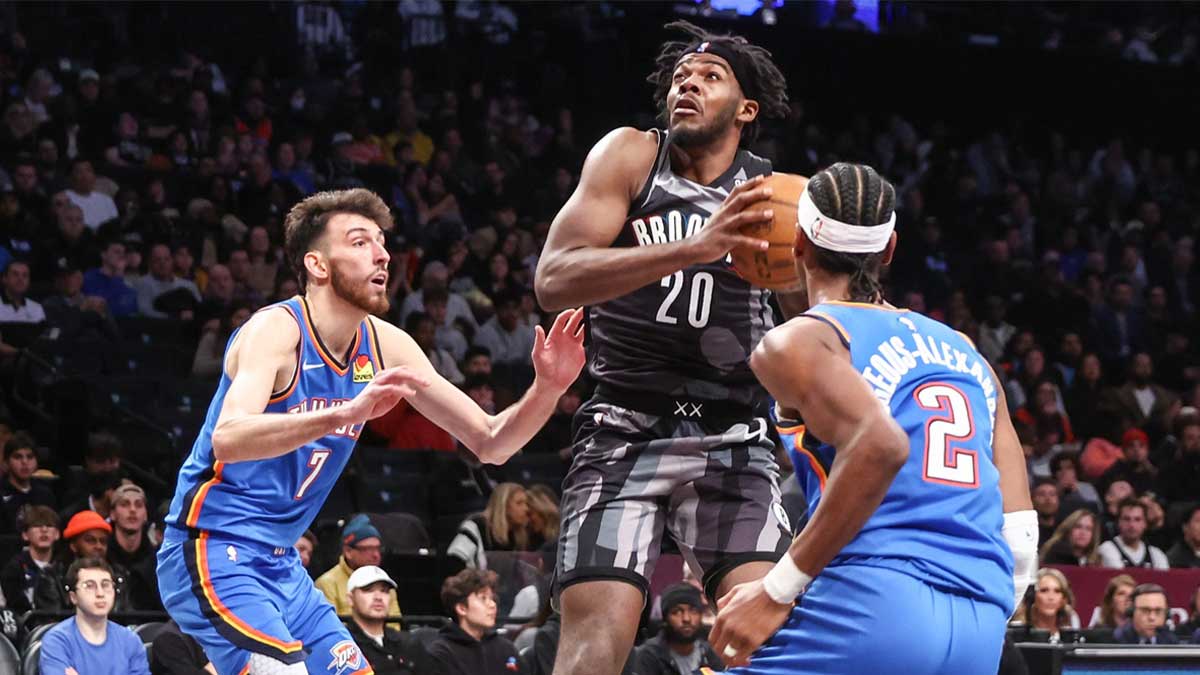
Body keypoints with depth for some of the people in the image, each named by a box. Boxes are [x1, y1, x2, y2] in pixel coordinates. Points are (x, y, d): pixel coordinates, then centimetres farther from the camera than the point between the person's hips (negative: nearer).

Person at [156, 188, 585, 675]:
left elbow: (490, 443, 7)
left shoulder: (385, 347, 3)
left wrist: (547, 389, -12)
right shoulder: (276, 329, -17)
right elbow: (227, 438, -37)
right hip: (213, 552, -9)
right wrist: (343, 414, -48)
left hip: (278, 563, 9)